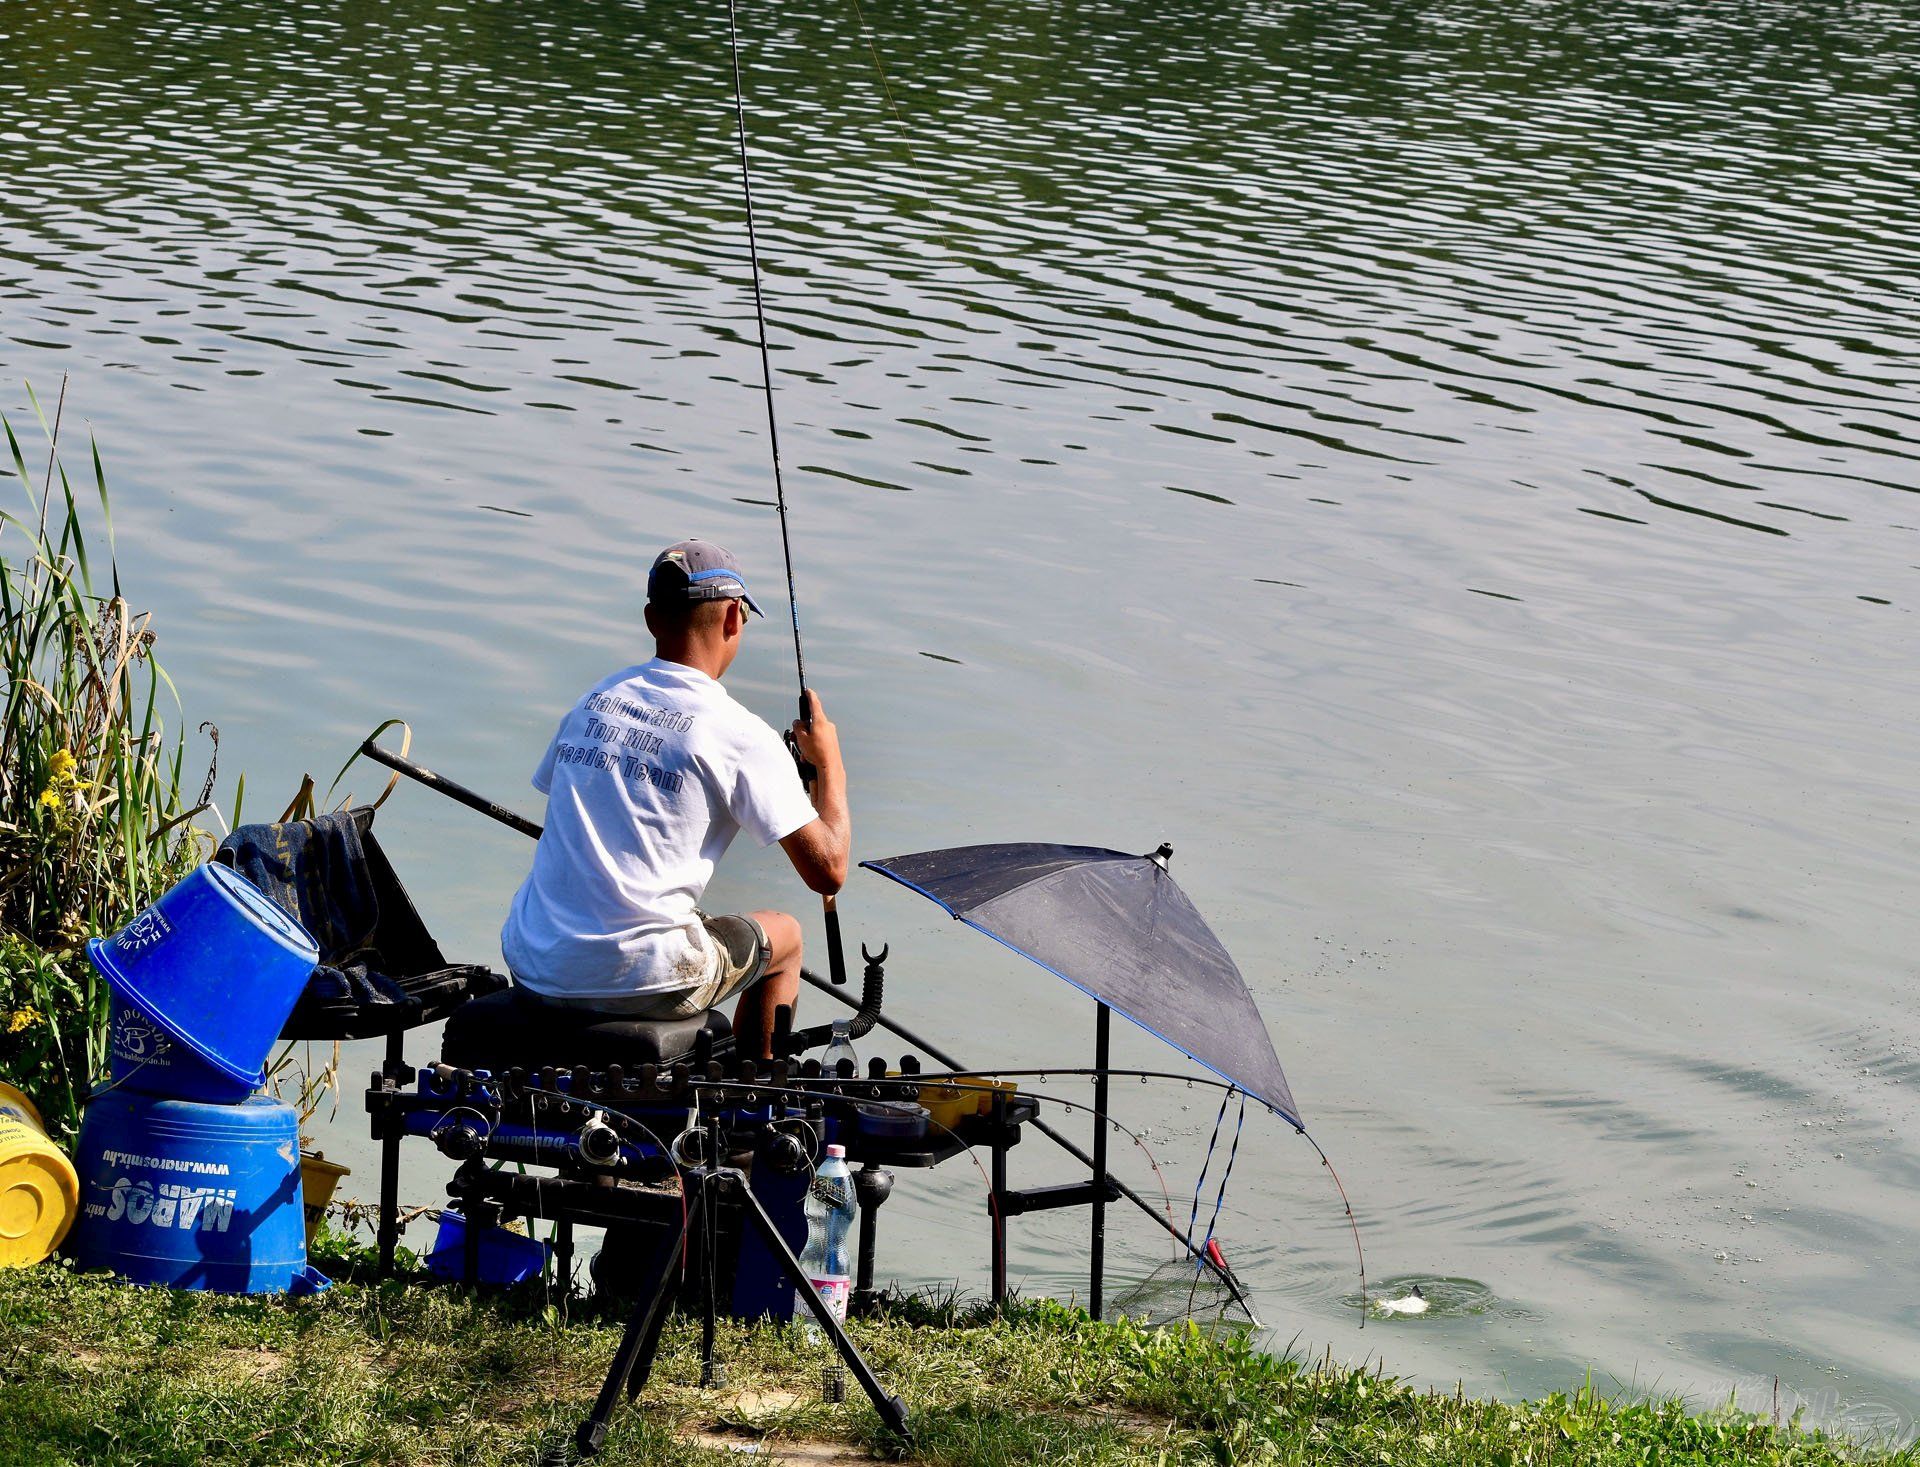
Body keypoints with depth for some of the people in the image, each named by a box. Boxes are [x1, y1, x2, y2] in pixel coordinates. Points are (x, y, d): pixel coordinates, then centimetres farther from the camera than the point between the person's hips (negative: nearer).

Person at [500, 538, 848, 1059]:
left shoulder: (594, 700, 8)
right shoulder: (740, 735, -9)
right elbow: (827, 872, -7)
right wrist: (828, 763, 11)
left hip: (533, 969, 6)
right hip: (639, 984, -5)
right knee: (783, 936, 23)